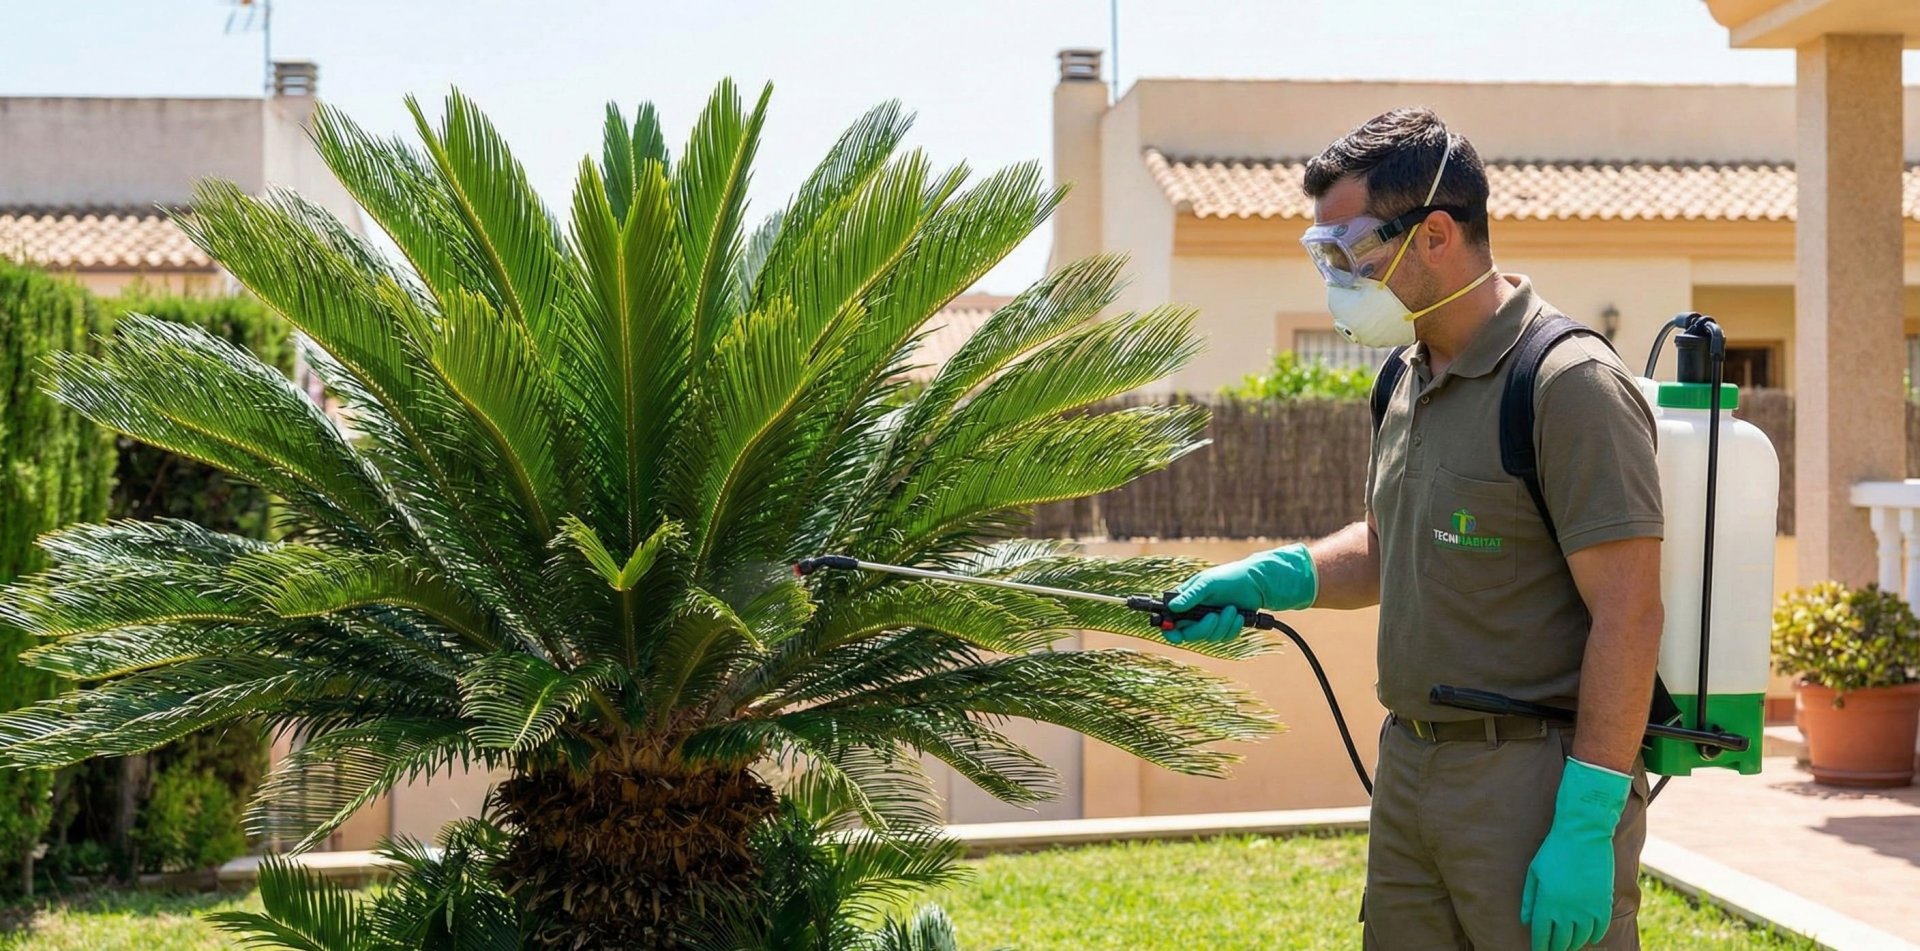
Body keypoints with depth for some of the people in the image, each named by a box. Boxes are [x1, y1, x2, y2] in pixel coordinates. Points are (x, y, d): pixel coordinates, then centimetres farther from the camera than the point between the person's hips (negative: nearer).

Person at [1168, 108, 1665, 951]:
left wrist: (1588, 826, -22)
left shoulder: (1570, 384, -15)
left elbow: (1628, 614, -19)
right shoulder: (1409, 379, 13)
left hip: (1535, 779, -8)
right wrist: (1266, 579, 8)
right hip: (1409, 772, 8)